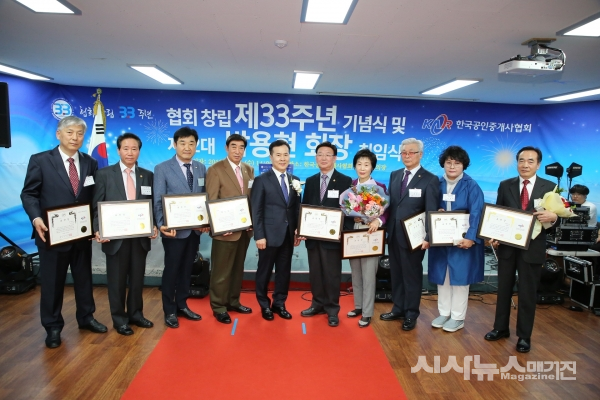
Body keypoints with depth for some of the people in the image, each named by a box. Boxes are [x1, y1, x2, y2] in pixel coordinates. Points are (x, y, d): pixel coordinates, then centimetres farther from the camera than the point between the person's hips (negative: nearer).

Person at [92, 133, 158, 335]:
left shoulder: (148, 175, 6)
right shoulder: (104, 174, -1)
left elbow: (152, 205, 6)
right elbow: (97, 206, -3)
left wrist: (154, 226, -10)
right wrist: (98, 230, -16)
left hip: (141, 235, 2)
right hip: (115, 235, -2)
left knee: (137, 278, 13)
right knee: (117, 279, 9)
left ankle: (136, 314, 29)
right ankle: (119, 318, 24)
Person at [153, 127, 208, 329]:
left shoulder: (201, 168, 7)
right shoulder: (162, 168, -6)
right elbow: (158, 201, -9)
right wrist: (161, 225, -22)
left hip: (195, 228, 4)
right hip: (174, 229, -4)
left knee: (187, 269, 15)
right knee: (171, 269, 7)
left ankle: (182, 305, 30)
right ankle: (169, 311, 22)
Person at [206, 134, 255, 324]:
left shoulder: (249, 170, 10)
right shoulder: (215, 170, -8)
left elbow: (252, 198, 11)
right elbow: (211, 201, -12)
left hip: (244, 228, 6)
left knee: (238, 268, 17)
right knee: (221, 271, 4)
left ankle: (233, 301, 32)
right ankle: (218, 307, 19)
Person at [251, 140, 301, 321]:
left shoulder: (295, 180, 9)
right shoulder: (261, 180, -5)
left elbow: (297, 208, 10)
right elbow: (256, 211, -8)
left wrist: (298, 231, 4)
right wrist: (259, 235, -13)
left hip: (288, 235, 4)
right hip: (270, 235, -4)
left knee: (284, 271, 12)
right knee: (265, 271, 10)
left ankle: (279, 304, 29)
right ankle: (264, 305, 27)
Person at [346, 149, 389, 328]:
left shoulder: (380, 187, -3)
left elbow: (386, 211, -5)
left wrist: (378, 221, -24)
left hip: (371, 235, -4)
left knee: (368, 275, -2)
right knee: (355, 273, 13)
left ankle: (367, 313, 8)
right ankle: (358, 306, 28)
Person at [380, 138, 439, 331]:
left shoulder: (430, 179, -8)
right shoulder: (394, 175, 10)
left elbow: (432, 212, -11)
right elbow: (389, 203, 10)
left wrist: (428, 237, -17)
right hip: (393, 234, 5)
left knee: (412, 275, 8)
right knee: (396, 274, 15)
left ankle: (411, 314, 23)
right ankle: (398, 309, 30)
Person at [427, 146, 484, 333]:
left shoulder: (471, 186, -7)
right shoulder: (437, 184, 5)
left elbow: (476, 213, -15)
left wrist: (470, 237, -24)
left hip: (462, 239, -4)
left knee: (459, 277, 4)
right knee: (442, 276, 10)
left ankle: (458, 317, 17)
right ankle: (444, 313, 25)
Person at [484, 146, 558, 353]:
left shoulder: (549, 187, -1)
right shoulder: (505, 185, 3)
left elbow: (556, 216, -2)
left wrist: (553, 216, -25)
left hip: (532, 249, -2)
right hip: (507, 246, 2)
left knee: (528, 293, 8)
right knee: (503, 289, 14)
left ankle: (524, 336, 23)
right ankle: (501, 328, 31)